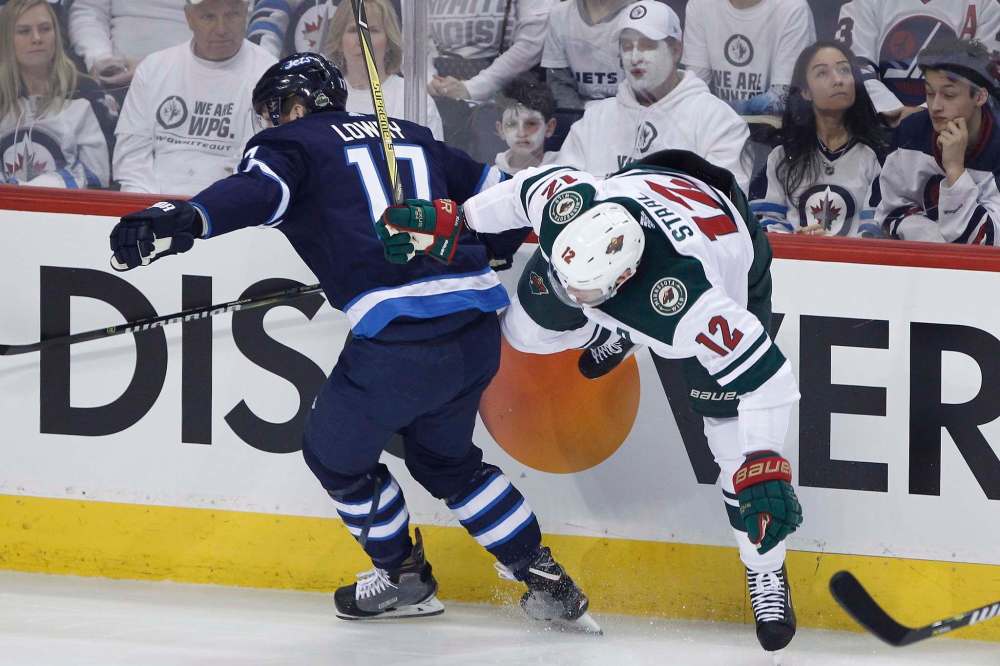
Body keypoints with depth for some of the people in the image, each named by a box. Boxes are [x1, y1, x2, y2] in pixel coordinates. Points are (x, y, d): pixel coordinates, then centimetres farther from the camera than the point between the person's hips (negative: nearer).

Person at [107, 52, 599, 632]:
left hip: (403, 337, -7)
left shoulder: (292, 143, 6)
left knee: (336, 454, 18)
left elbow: (259, 191, -17)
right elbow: (494, 189, 28)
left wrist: (186, 220, -34)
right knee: (446, 459, 28)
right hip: (478, 329, 7)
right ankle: (546, 580, 25)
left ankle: (403, 576, 31)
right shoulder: (410, 137, 24)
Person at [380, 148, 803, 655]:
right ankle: (612, 329, 40)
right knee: (528, 330, 7)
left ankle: (766, 573, 9)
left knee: (734, 429, -10)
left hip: (731, 262, -5)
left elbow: (765, 375, -43)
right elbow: (522, 190, -14)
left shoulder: (689, 308, -47)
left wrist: (764, 469, -48)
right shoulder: (565, 202, -38)